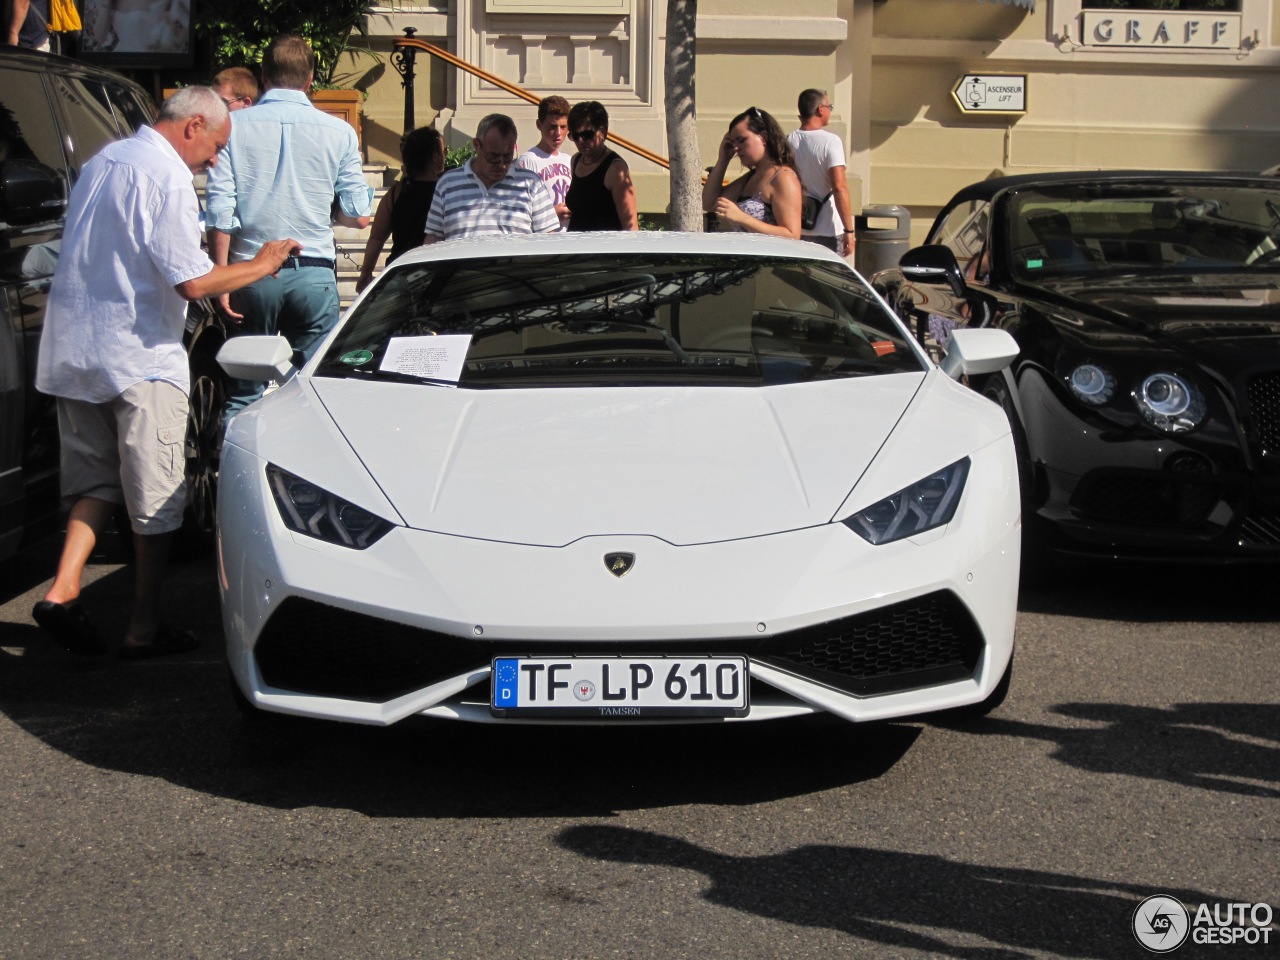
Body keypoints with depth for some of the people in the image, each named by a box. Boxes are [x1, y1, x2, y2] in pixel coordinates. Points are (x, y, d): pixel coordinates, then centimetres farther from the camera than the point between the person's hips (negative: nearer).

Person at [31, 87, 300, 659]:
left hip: (72, 351, 8)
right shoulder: (167, 176, -14)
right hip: (138, 356, -8)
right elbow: (192, 282, -20)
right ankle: (144, 628, 7)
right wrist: (259, 266, -6)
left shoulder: (103, 162, 14)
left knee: (95, 480, 16)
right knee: (156, 497, 3)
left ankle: (63, 590, -2)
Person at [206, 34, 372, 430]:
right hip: (314, 275, 0)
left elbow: (220, 213, -6)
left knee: (243, 395, 6)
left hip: (253, 274, 0)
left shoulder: (234, 126, -2)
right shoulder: (338, 132, 0)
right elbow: (358, 216, 3)